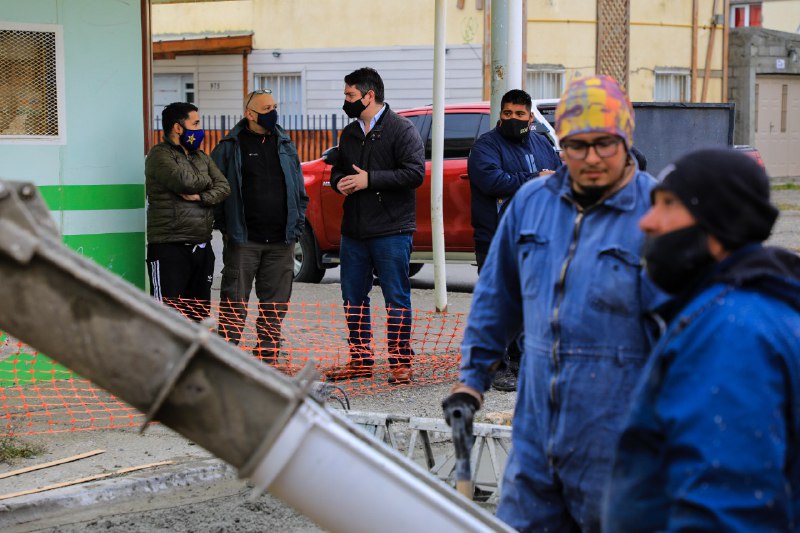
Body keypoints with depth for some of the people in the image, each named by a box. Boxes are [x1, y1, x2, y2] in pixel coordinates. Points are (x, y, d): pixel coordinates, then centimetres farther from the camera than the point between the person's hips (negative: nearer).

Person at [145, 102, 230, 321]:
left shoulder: (201, 157, 18)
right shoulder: (160, 155, -6)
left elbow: (223, 188, 7)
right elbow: (185, 181, -21)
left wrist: (201, 197, -12)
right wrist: (206, 180, 0)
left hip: (202, 247, 8)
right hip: (170, 247, -8)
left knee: (199, 314, 12)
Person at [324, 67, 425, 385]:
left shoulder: (402, 130, -7)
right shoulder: (349, 134, 17)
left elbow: (415, 173, -16)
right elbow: (337, 170, 27)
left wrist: (370, 180, -18)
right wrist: (339, 182, 2)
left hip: (391, 231, -7)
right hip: (353, 230, 7)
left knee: (396, 298, -3)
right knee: (353, 298, 10)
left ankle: (401, 363, 3)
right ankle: (361, 361, 20)